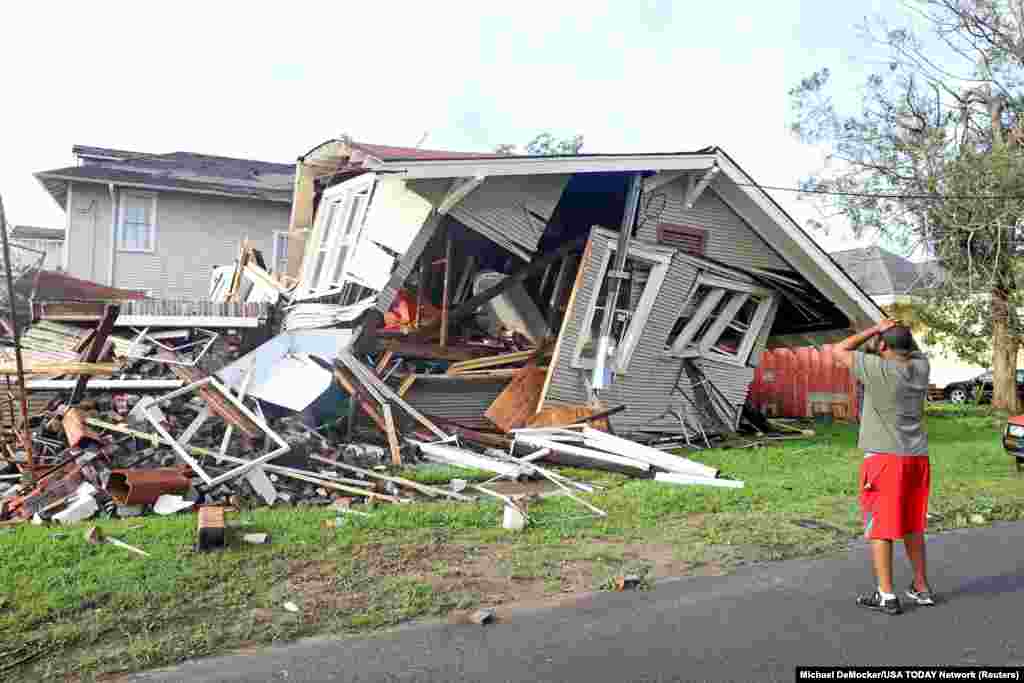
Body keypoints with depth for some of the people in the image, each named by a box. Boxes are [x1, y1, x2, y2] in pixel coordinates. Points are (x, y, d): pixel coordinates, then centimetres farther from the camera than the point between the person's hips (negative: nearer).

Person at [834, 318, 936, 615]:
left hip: (884, 458, -6)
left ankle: (886, 595, 5)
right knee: (912, 526, 18)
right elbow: (913, 349, 26)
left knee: (880, 527, 1)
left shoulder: (877, 369, -15)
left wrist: (875, 329, -3)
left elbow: (840, 350, -4)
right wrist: (901, 331, 10)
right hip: (917, 457, 7)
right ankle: (922, 587, 28)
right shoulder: (921, 366, 3)